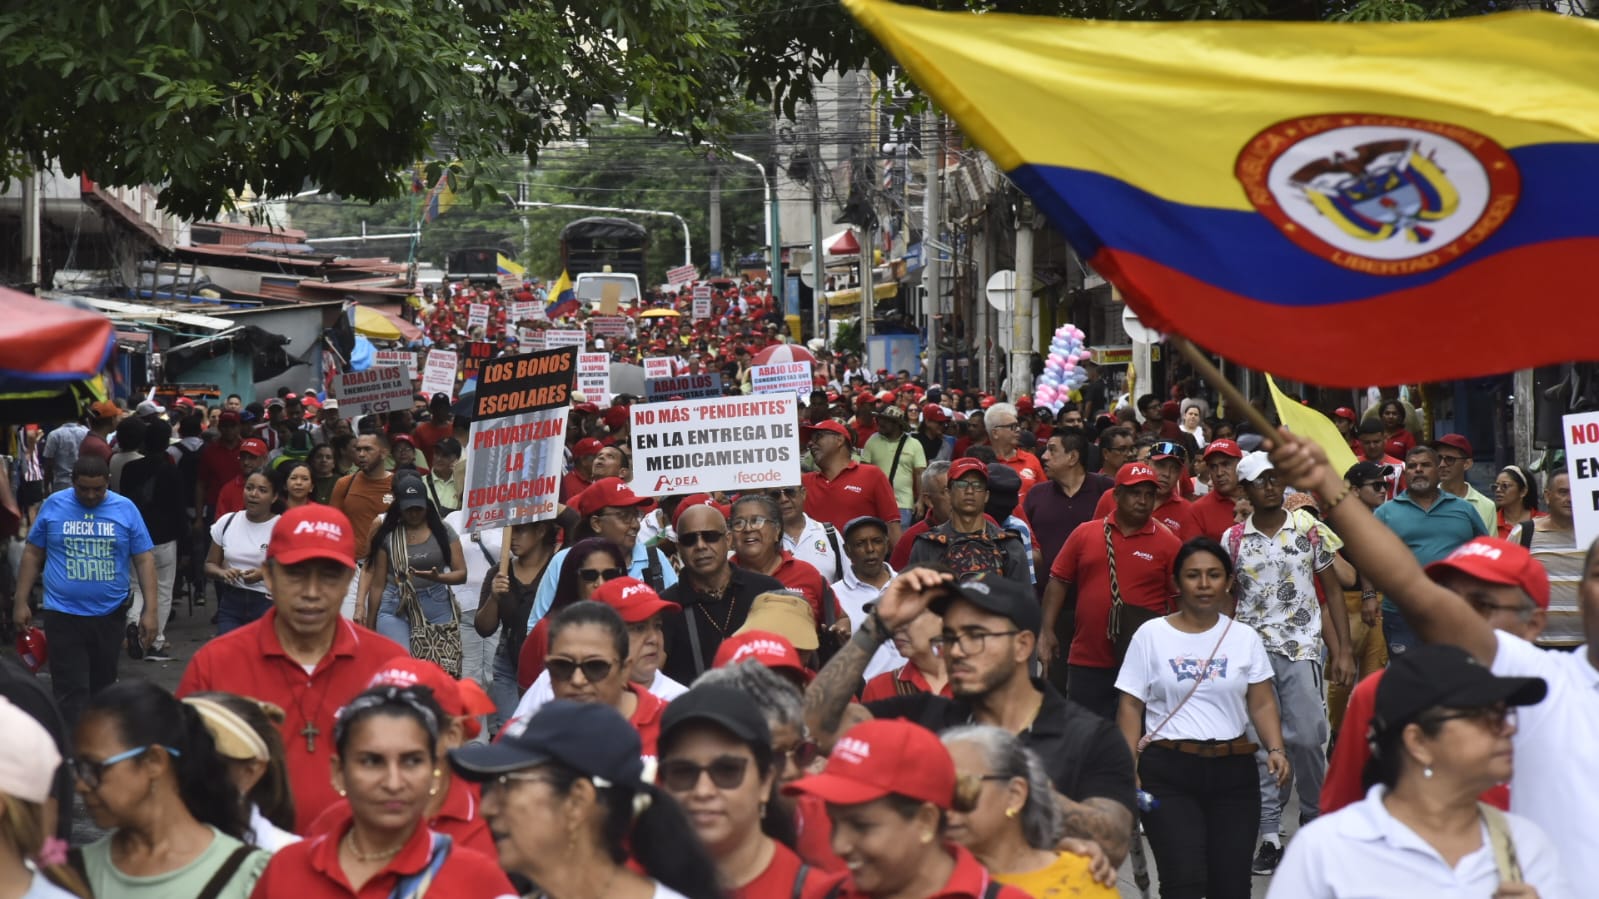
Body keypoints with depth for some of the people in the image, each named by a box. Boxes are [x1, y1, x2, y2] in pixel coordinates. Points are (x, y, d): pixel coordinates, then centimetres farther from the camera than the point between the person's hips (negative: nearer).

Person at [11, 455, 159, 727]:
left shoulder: (125, 509, -1)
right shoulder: (53, 505, -1)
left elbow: (144, 559, 1)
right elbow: (33, 554, 6)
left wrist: (150, 610, -5)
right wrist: (21, 602, 3)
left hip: (109, 615, 2)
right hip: (63, 616, -2)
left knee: (102, 688, 15)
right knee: (70, 691, -7)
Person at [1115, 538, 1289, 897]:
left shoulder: (1244, 637, 8)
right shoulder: (1151, 635, 2)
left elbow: (1262, 704, 5)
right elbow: (1131, 707, 2)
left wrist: (1275, 750, -13)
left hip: (1233, 772, 3)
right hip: (1168, 773, -2)